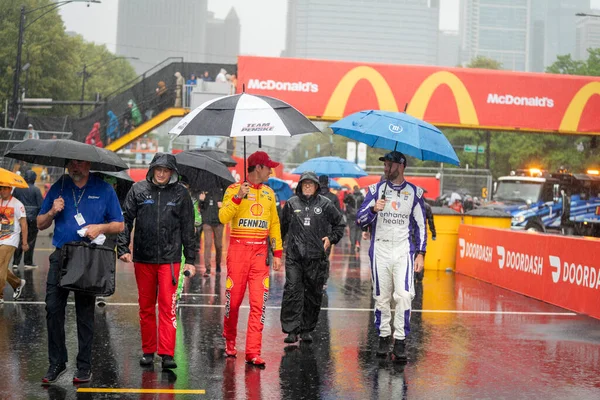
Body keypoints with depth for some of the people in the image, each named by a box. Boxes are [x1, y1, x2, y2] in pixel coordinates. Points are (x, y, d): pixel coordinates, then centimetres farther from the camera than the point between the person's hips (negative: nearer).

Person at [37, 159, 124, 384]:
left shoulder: (104, 190, 3)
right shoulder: (58, 188, 9)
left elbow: (119, 225, 5)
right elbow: (40, 224, 13)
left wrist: (101, 227, -14)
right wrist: (52, 212, -7)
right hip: (60, 256, 2)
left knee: (85, 312, 4)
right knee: (53, 307, -4)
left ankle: (84, 367, 12)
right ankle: (57, 362, 7)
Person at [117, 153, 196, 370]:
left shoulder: (181, 193, 5)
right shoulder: (138, 190, 5)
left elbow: (188, 228, 8)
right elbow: (126, 219, 5)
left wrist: (190, 259, 6)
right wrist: (123, 248, -6)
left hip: (169, 258, -2)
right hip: (143, 258, 2)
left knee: (167, 306, -8)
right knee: (146, 307, 9)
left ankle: (167, 354, -9)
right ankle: (148, 351, 20)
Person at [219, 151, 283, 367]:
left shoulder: (269, 193, 15)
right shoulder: (234, 189, 0)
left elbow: (274, 224, 17)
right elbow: (223, 217, -11)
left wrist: (277, 253, 11)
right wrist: (238, 197, -23)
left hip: (260, 252, 3)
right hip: (238, 249, -3)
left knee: (258, 302, -5)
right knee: (234, 299, 3)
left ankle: (253, 352, -4)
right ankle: (229, 341, 26)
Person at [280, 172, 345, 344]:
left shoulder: (325, 204, 5)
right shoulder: (291, 204, 8)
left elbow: (340, 223, 17)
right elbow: (282, 226, 20)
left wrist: (331, 238, 6)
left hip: (317, 258, 0)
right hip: (294, 256, 0)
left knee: (313, 294, 5)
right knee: (292, 291, -11)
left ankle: (306, 329, 16)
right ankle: (291, 330, -9)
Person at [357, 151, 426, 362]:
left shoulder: (414, 192, 8)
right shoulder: (376, 190, 9)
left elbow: (420, 225, 11)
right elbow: (360, 220, 3)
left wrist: (420, 253, 3)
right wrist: (374, 209, -18)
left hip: (404, 251, -1)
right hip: (380, 251, 2)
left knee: (403, 295, -14)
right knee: (381, 297, 5)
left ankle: (400, 342, -9)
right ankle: (384, 337, 17)